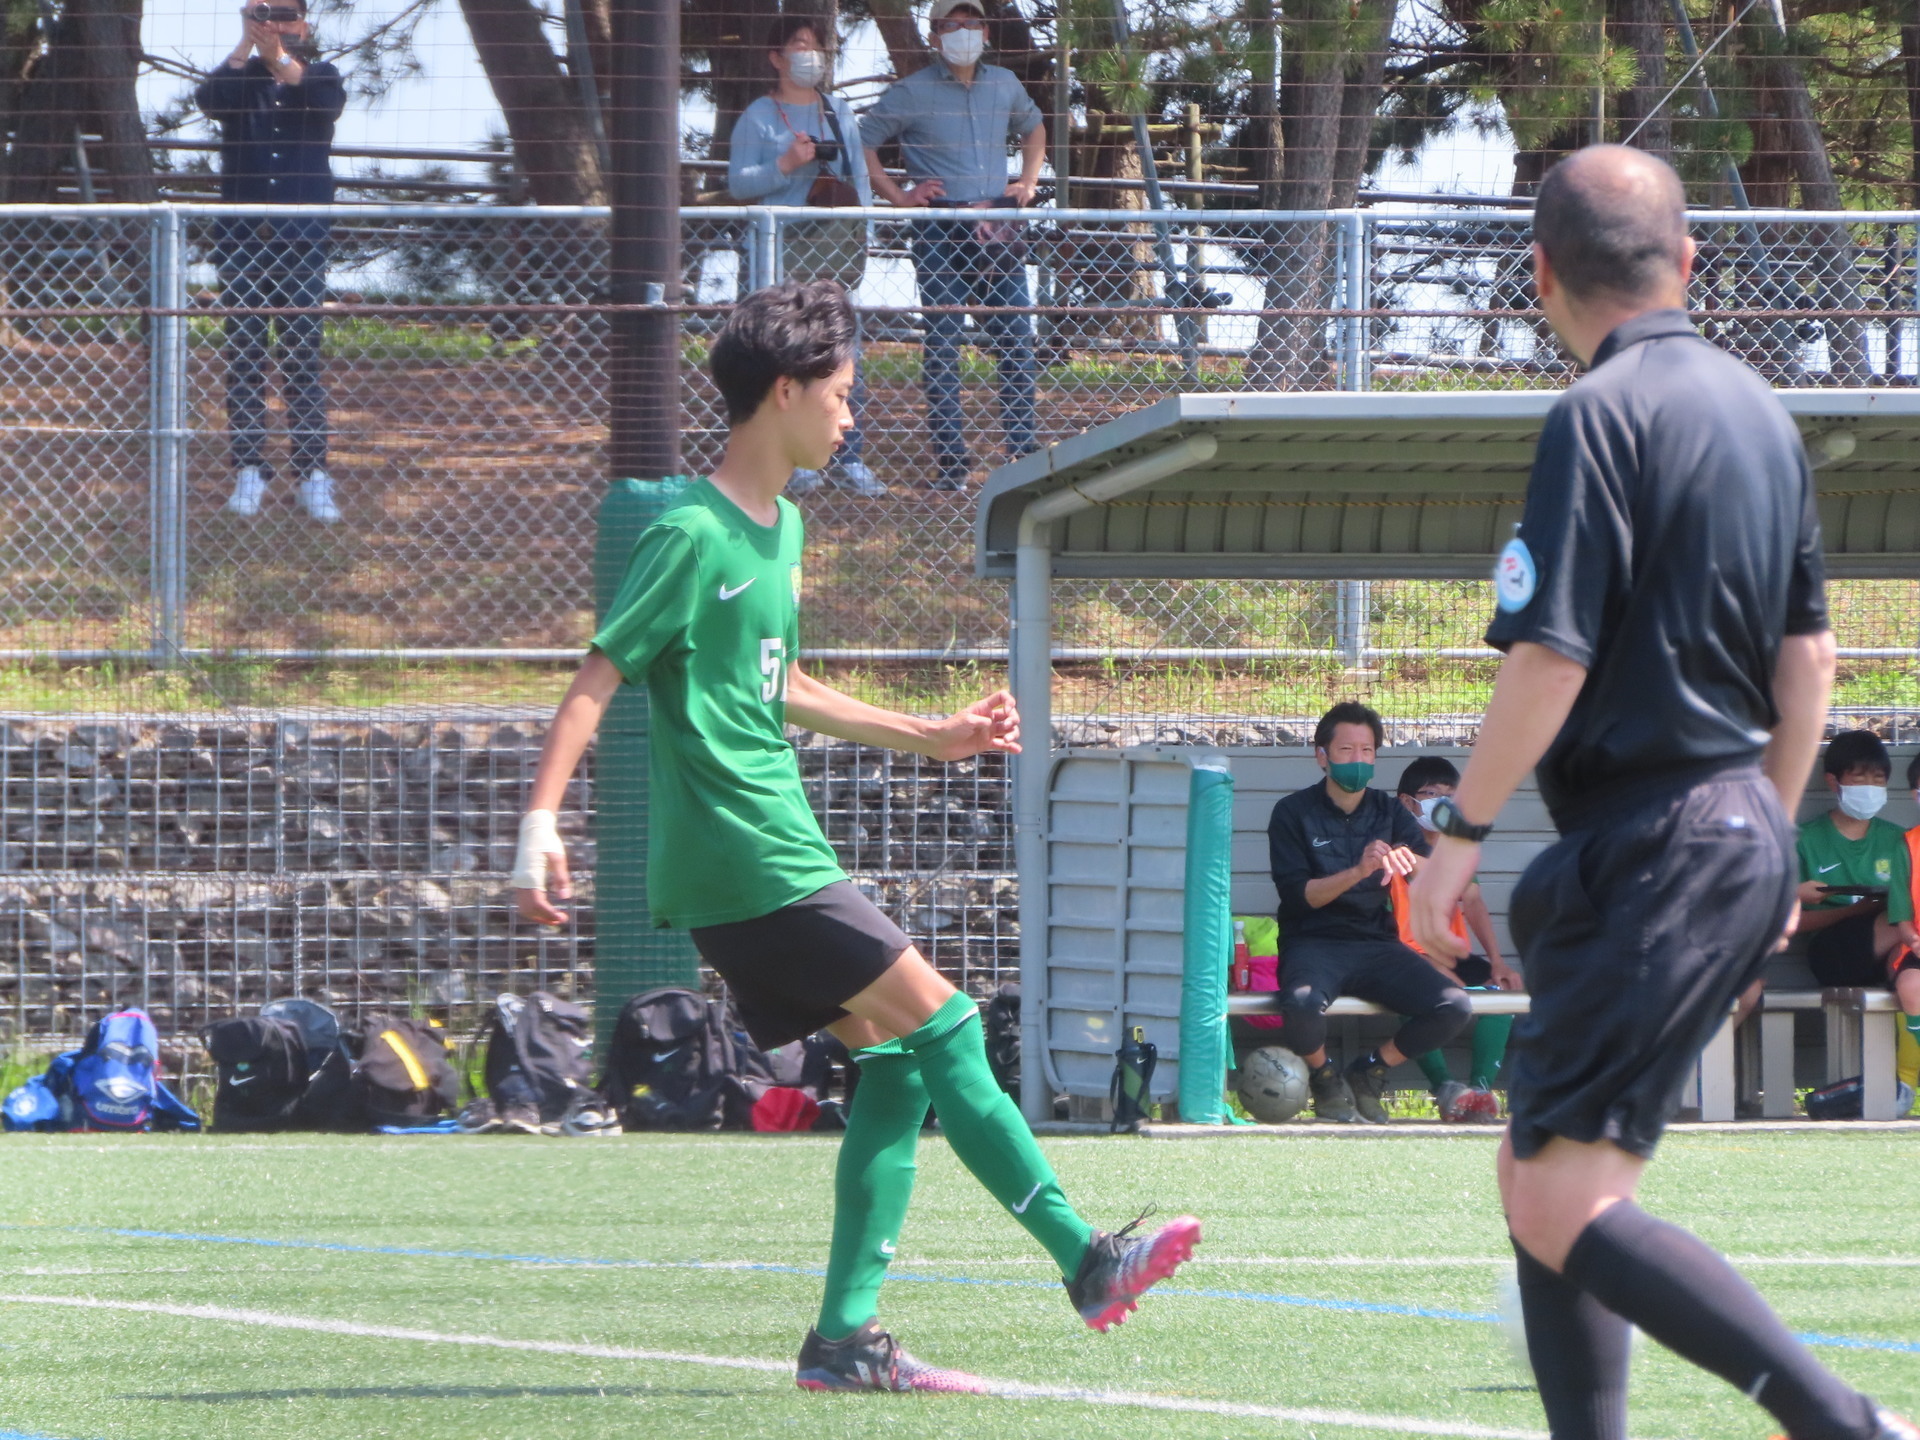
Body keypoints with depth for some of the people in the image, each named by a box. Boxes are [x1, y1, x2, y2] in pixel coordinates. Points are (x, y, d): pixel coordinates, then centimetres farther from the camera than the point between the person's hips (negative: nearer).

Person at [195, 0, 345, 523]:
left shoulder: (320, 75, 8)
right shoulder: (240, 76, 10)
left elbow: (330, 103, -16)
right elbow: (209, 100, -13)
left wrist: (282, 62, -32)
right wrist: (247, 45, -23)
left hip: (302, 239, -1)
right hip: (241, 238, 1)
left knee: (302, 357, -3)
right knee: (243, 355, -2)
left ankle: (313, 475, -4)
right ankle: (248, 471, -1)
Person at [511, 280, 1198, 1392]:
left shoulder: (782, 529, 16)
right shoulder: (694, 537, -12)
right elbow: (599, 681, -16)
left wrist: (926, 737, 33)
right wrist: (541, 820, -25)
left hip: (778, 852, 10)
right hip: (749, 866, -10)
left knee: (896, 1061, 4)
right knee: (942, 1026, -10)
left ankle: (848, 1336, 5)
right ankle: (1085, 1262, -7)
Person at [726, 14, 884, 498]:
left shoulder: (840, 113, 18)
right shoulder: (758, 117, 5)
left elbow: (860, 176, 19)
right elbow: (738, 183, -1)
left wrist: (861, 235, 8)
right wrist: (785, 166, -15)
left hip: (838, 240, 4)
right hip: (784, 242, -4)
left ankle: (849, 458, 2)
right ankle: (793, 462, -3)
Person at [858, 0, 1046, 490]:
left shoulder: (1004, 86, 14)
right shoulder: (912, 93, 0)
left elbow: (1033, 129, 33)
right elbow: (861, 144, 2)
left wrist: (1028, 182, 18)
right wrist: (898, 196, -5)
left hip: (996, 229, 4)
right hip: (940, 235, -4)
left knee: (1017, 340, 2)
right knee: (943, 345, -4)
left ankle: (1023, 451, 10)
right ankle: (949, 462, -2)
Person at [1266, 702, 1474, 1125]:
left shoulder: (1388, 812, 12)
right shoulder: (1294, 812, 3)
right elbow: (1298, 895, -9)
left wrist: (1410, 862, -23)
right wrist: (1358, 871, -24)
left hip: (1376, 944, 4)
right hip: (1313, 943, -4)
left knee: (1455, 1007, -20)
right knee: (1304, 1004, -39)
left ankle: (1370, 1073, 6)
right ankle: (1325, 1078, -2)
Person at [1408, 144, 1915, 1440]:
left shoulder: (1602, 416, -13)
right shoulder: (1758, 409, 13)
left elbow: (1553, 656, -18)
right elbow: (1809, 652, 18)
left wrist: (1462, 832, -10)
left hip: (1653, 841, -9)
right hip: (1744, 835, 9)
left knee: (1562, 1208, -12)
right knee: (1539, 1175, 15)